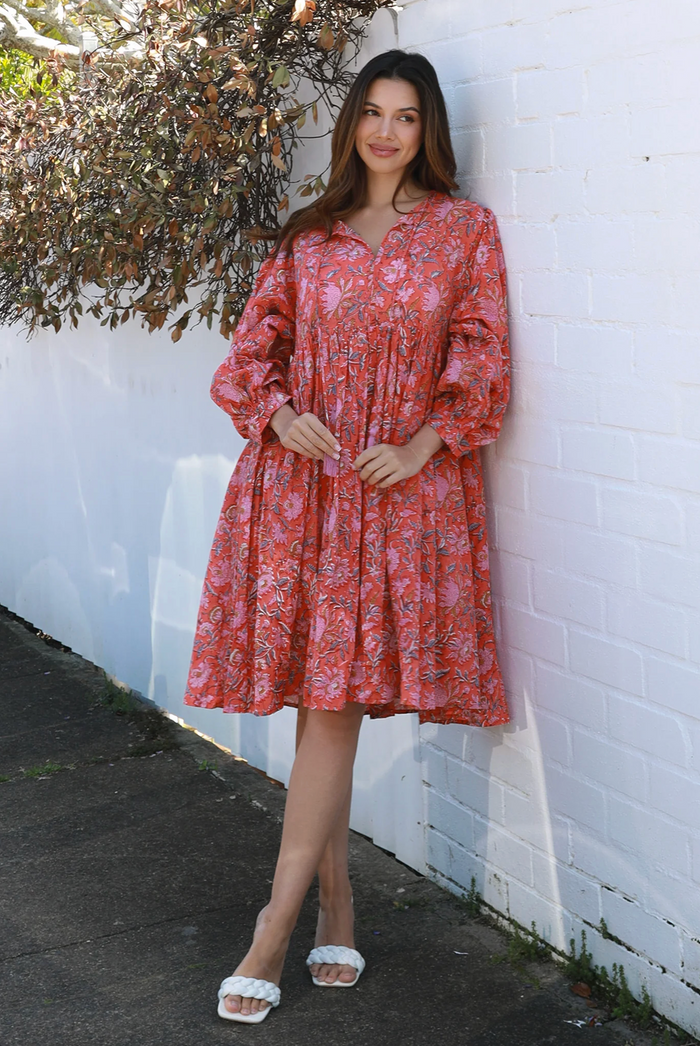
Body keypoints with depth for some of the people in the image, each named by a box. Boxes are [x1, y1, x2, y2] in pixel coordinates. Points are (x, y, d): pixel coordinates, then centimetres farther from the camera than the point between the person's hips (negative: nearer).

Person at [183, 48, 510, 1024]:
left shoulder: (465, 229, 7)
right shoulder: (310, 234, 14)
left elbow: (481, 357, 2)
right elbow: (258, 339, 14)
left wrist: (422, 446, -10)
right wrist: (281, 415, -5)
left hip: (404, 481, -3)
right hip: (303, 474, 3)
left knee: (336, 697, -8)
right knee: (319, 695, 3)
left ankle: (276, 926, -4)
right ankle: (336, 902, 15)